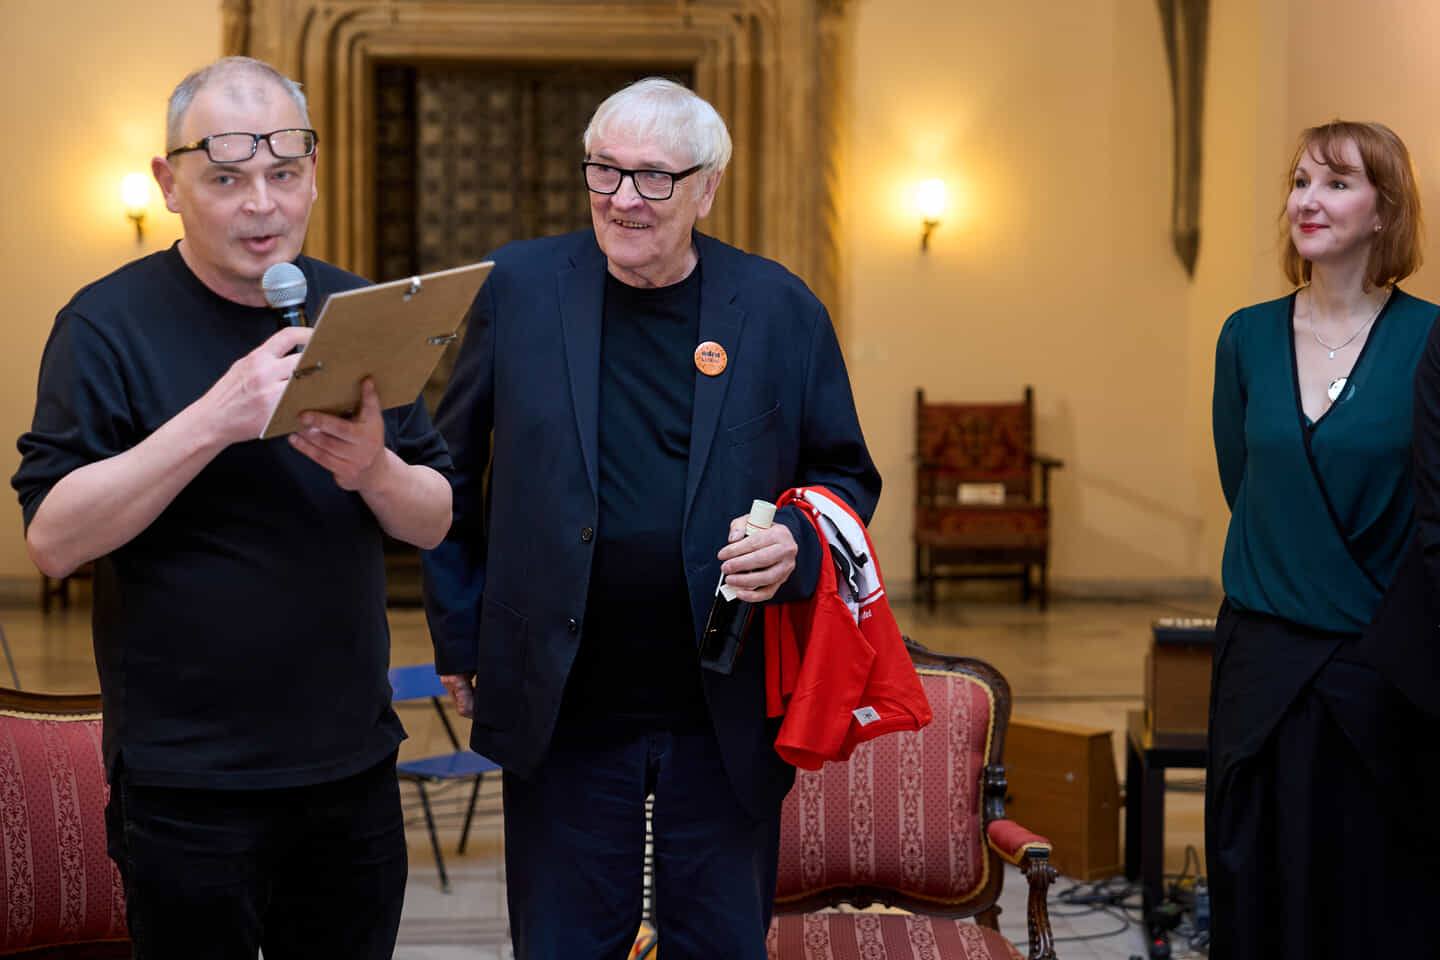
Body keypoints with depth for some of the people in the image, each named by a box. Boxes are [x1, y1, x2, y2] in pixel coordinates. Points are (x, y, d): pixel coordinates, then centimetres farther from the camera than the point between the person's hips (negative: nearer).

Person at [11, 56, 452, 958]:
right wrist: (214, 420, -26)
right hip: (186, 785, -4)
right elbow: (53, 538, -16)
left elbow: (434, 522, 7)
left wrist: (374, 469, -16)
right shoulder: (109, 324, -8)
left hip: (353, 765, 4)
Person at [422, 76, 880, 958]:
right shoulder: (519, 288, 0)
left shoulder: (782, 310, 0)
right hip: (562, 711, 0)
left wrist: (797, 548, -12)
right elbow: (451, 472, 9)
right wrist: (459, 637, 7)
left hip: (729, 712, 0)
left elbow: (847, 478, 9)